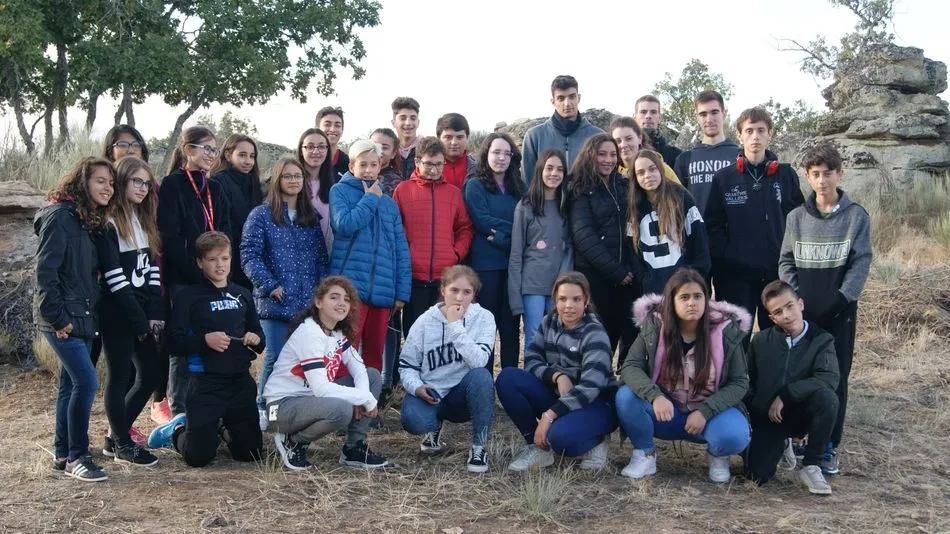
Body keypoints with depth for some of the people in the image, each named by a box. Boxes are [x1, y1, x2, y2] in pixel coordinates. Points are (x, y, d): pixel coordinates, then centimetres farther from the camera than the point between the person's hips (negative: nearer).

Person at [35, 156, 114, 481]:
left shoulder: (92, 221, 13)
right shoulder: (59, 216, -13)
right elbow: (45, 271, -18)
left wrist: (89, 313, 10)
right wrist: (57, 317, -19)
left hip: (83, 317, 9)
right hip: (62, 319, -9)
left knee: (71, 384, 13)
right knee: (86, 382, -14)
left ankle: (62, 453, 21)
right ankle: (76, 457, -4)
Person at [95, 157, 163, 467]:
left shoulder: (144, 221, 14)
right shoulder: (108, 223, -10)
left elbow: (151, 269, 10)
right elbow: (113, 276, -16)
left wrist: (156, 313, -1)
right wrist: (139, 319, -15)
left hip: (142, 312, 8)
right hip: (117, 313, -8)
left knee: (150, 374, 8)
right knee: (120, 377, 1)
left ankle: (115, 437, 21)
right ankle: (123, 445, 13)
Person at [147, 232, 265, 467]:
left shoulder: (242, 295, 12)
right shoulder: (188, 297, -4)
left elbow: (259, 335, 20)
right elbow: (174, 342, -9)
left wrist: (256, 339, -3)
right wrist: (205, 340, -24)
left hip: (241, 381, 4)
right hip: (205, 383, -4)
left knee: (251, 453, 6)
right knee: (198, 456, -7)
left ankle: (221, 427, 38)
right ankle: (176, 430, 27)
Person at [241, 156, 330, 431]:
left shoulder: (311, 217, 14)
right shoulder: (261, 215, 1)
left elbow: (321, 257, 13)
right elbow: (250, 255, -5)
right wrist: (271, 286, -12)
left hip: (308, 302, 4)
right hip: (276, 302, -4)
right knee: (275, 357, -6)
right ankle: (263, 408, 12)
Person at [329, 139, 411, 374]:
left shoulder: (388, 203, 15)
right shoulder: (340, 191, 4)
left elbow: (401, 249, 13)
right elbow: (344, 225, -16)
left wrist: (402, 291, 5)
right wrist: (370, 199, -3)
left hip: (383, 291, 4)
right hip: (350, 284, -4)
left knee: (374, 355, 9)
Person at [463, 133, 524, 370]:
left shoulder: (519, 187, 14)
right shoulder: (475, 185, 2)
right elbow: (482, 221, -9)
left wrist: (502, 236, -11)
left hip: (513, 263, 4)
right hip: (485, 263, -4)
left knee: (510, 323, 5)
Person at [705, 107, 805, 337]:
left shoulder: (786, 175, 5)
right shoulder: (723, 178, 2)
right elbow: (713, 224, 1)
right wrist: (723, 258, -9)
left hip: (778, 272, 1)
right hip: (735, 274, -1)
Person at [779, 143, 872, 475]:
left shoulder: (856, 216, 0)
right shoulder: (796, 217, 6)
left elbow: (861, 262, -5)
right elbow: (786, 261, 6)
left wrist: (841, 299, -14)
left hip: (839, 312, -2)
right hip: (801, 312, 2)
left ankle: (828, 447, 8)